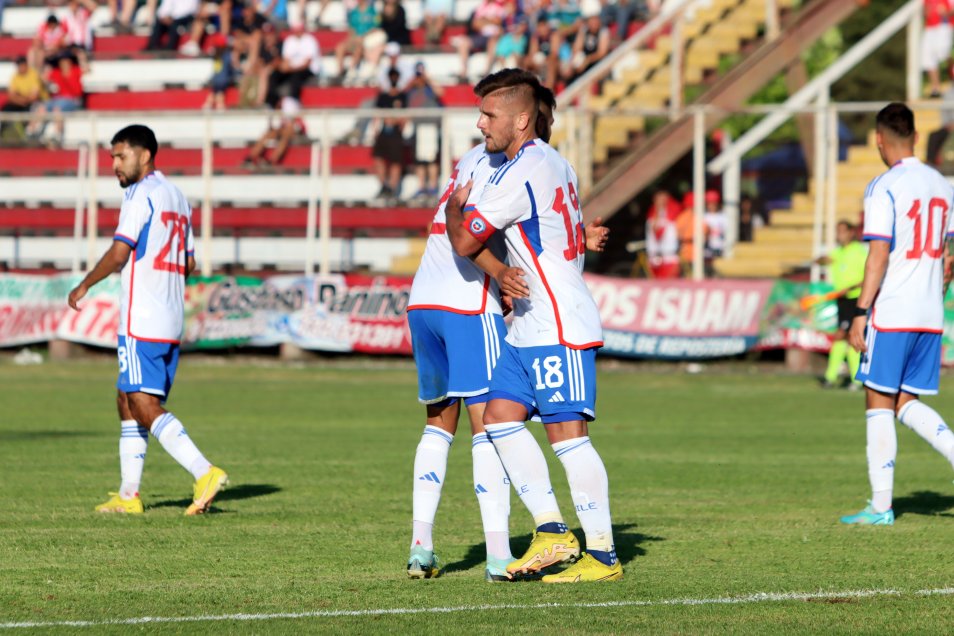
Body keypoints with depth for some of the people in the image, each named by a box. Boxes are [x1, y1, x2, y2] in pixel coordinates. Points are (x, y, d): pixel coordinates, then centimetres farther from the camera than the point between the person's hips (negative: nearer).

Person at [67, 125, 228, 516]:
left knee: (146, 407, -10)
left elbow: (118, 253, -16)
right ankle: (128, 495, 11)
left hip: (141, 321, -9)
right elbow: (189, 263, 20)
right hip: (171, 321, 9)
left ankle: (205, 473, -20)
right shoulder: (177, 197, 17)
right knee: (127, 404, 13)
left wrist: (83, 287, -3)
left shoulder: (141, 194, -10)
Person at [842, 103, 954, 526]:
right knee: (907, 404, 15)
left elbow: (879, 254, -16)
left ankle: (881, 506, 0)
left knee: (879, 404, 1)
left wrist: (861, 312, -14)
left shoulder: (884, 188, -10)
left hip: (891, 314, -7)